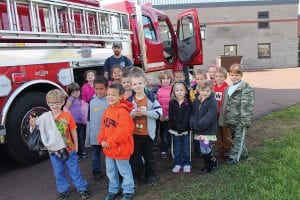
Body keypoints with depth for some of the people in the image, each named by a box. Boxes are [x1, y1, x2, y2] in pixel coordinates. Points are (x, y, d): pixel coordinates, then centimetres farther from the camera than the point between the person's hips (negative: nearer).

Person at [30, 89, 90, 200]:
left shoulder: (67, 115, -10)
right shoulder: (45, 117, -6)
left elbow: (73, 131, -2)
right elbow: (42, 129, 0)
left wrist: (76, 145, 4)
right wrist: (33, 123, -20)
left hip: (69, 149, -2)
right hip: (54, 150, 2)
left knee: (74, 170, 10)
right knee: (59, 172, 16)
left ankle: (82, 188, 25)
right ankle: (63, 190, 34)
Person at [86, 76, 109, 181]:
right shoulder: (92, 102, 1)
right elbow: (89, 120, 7)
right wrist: (87, 136, 9)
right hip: (94, 135, 3)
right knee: (95, 155, 16)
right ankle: (97, 171, 33)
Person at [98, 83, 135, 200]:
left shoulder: (123, 111, -20)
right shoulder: (107, 111, 7)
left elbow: (124, 131, -26)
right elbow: (103, 127, 12)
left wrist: (111, 142, -20)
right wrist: (102, 140, -3)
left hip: (121, 148, -8)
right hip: (108, 148, 8)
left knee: (125, 171, 10)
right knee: (111, 172, 21)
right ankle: (113, 190, 39)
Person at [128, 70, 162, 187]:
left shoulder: (151, 98, -7)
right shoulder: (129, 100, -3)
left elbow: (159, 112, -12)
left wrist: (146, 112, -23)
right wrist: (133, 114, -20)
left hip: (148, 133, -1)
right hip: (134, 133, 1)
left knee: (149, 156, 16)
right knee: (135, 156, 13)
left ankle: (150, 176, 33)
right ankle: (136, 177, 29)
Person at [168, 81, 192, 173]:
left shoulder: (188, 103, -5)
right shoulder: (172, 103, 1)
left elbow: (187, 117, -12)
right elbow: (171, 116, -5)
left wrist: (182, 127, -20)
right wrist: (176, 127, -14)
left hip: (186, 129, -2)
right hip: (175, 130, 2)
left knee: (186, 147, 9)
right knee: (177, 148, 11)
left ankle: (187, 164, 22)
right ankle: (178, 164, 23)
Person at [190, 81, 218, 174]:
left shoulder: (213, 102, -13)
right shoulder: (196, 101, 8)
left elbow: (209, 117, -21)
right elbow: (193, 114, 7)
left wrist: (197, 125, -21)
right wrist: (193, 123, -12)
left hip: (208, 130, -6)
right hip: (198, 131, 6)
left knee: (205, 149, -11)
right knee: (203, 150, 13)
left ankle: (214, 163, 16)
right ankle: (207, 166, 31)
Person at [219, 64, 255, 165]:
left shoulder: (246, 89, -12)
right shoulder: (229, 88, 13)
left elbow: (248, 106, -17)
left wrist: (245, 121, -21)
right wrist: (225, 119, 17)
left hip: (240, 120, -8)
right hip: (231, 119, 8)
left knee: (238, 138, 1)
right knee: (235, 137, 17)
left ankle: (234, 157, 9)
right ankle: (244, 153, 34)